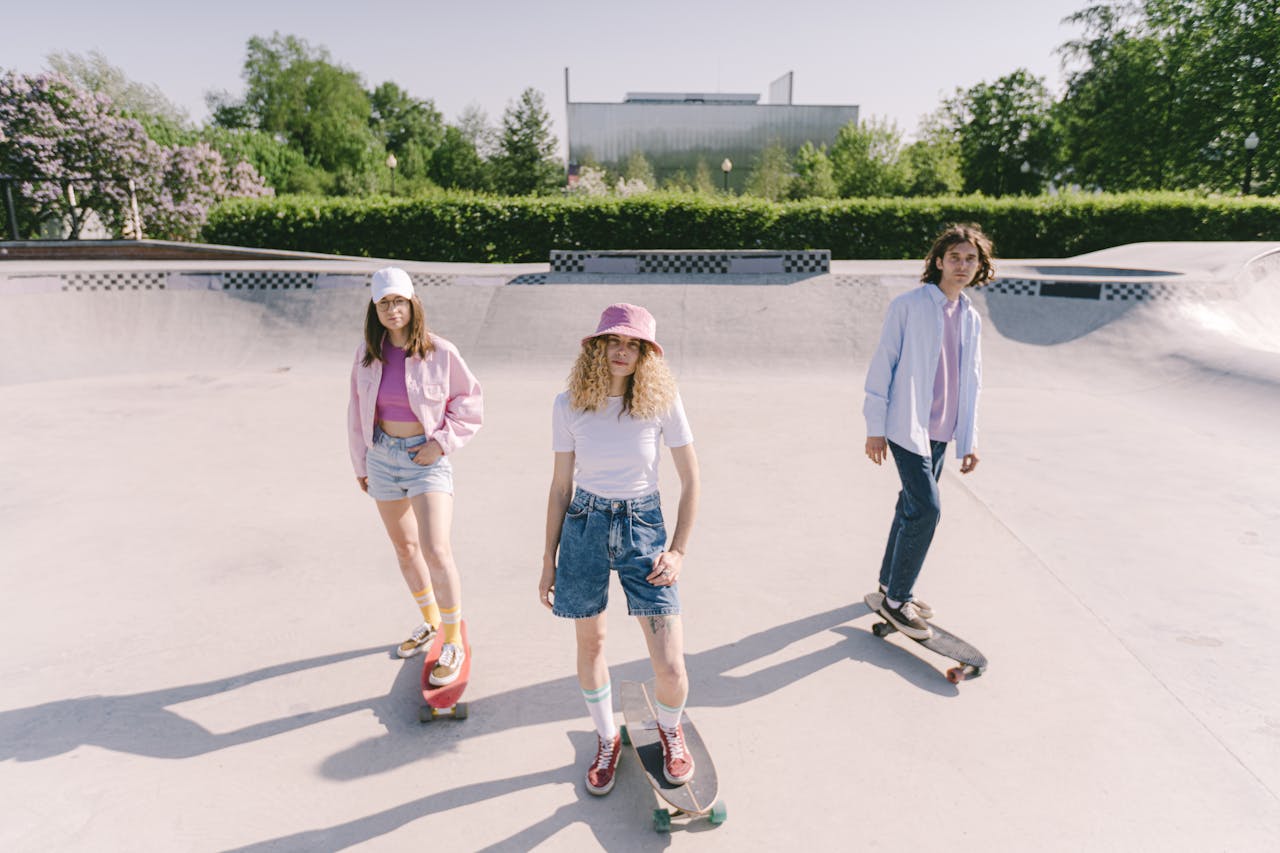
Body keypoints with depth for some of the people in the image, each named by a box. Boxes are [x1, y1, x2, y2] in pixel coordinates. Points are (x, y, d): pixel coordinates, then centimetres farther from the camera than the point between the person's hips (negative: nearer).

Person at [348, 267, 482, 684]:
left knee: (436, 551, -14)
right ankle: (430, 620, 38)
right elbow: (358, 411, 11)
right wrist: (360, 463, 15)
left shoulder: (440, 352, -10)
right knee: (404, 548, 16)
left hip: (427, 457, -5)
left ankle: (454, 642, 4)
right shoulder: (367, 354, 1)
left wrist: (441, 442, -13)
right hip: (382, 456, 5)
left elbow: (469, 404, -2)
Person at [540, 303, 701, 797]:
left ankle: (670, 729, 33)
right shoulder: (569, 406, -5)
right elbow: (561, 487, 3)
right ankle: (607, 739, 43)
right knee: (590, 643, 15)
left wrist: (679, 550, -8)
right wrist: (548, 561, 5)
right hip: (585, 526, 2)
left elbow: (690, 480, -2)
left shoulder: (662, 401, -9)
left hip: (643, 527, -1)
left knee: (670, 668, -3)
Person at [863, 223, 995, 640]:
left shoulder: (971, 318, 12)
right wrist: (875, 427, -10)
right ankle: (896, 599, 3)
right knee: (926, 509, -12)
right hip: (907, 427, -7)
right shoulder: (908, 306, -7)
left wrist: (969, 440, 14)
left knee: (912, 508, 14)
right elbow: (882, 366, -8)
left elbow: (970, 382, 16)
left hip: (941, 431, 7)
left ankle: (891, 583, 30)